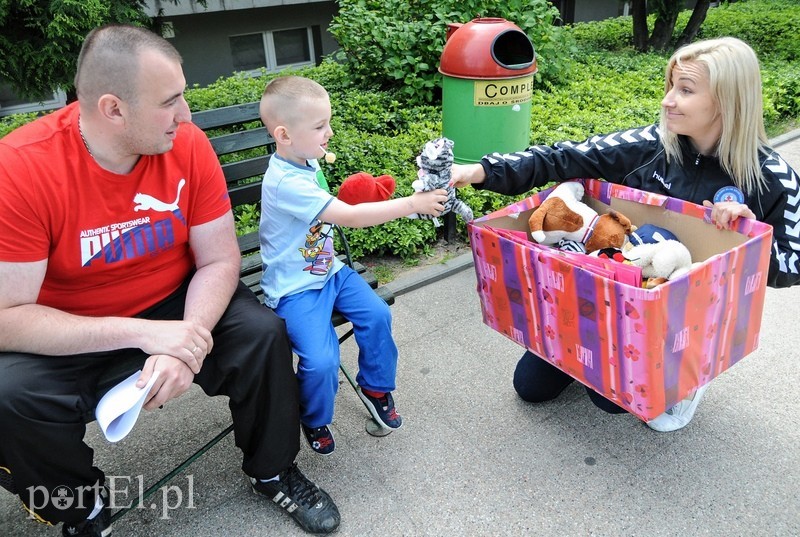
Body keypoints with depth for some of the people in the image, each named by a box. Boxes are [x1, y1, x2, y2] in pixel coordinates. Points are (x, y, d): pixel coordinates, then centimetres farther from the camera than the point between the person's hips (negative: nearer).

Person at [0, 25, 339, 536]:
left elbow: (220, 260, -11)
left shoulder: (188, 144, -14)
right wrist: (143, 333, -33)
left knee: (263, 332, -20)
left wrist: (187, 342, -28)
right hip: (68, 338, -1)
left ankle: (273, 471, 7)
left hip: (175, 305, 2)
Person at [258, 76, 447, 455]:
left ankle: (375, 387, 19)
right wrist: (413, 204, -27)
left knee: (378, 314, -7)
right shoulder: (284, 182, -27)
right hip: (295, 288, -8)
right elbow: (349, 217, -30)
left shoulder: (309, 162, 4)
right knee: (321, 360, -20)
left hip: (329, 270, 8)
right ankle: (314, 421, 13)